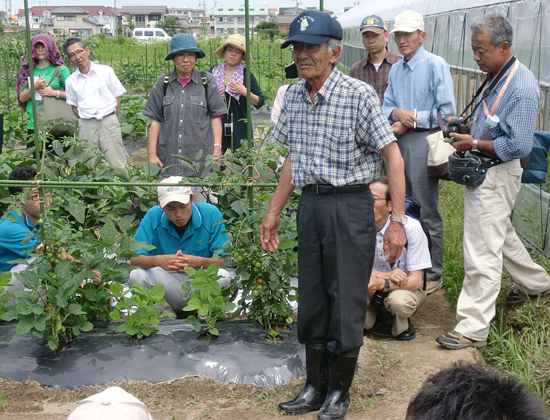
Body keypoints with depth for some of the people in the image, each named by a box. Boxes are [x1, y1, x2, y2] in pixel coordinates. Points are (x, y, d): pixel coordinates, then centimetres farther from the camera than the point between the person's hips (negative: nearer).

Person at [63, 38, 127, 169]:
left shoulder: (105, 71, 3)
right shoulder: (71, 81, 9)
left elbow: (117, 97, 7)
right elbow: (74, 106, 17)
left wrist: (111, 121, 4)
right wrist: (84, 118, 3)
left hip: (108, 121, -2)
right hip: (86, 125, 2)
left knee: (117, 165, -6)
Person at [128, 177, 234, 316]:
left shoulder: (211, 214, -9)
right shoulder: (153, 216, -6)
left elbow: (223, 260, -11)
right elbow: (134, 259, -9)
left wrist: (200, 262, -33)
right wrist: (157, 260, -31)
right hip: (166, 287, 1)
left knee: (223, 276, -32)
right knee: (136, 276, -26)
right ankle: (165, 310, 2)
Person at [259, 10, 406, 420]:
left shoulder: (359, 94, -12)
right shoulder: (294, 96, 7)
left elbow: (393, 157, -11)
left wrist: (397, 221, -16)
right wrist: (274, 212, 18)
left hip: (350, 205, -6)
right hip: (310, 203, 6)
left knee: (347, 302, 2)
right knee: (311, 299, 12)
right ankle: (315, 387, 28)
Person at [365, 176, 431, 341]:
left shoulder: (410, 227, -23)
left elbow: (416, 281, -23)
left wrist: (382, 283, -42)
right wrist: (386, 275, -31)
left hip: (405, 286, -3)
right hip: (372, 285, 3)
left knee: (400, 301, -37)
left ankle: (403, 323, 0)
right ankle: (372, 310, 7)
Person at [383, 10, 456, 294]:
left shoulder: (436, 65, -6)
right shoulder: (395, 70, 16)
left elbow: (447, 112, -11)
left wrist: (410, 120, -10)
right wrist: (397, 113, -7)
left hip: (424, 142, -7)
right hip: (398, 143, 7)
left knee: (427, 213, -2)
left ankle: (432, 274, 8)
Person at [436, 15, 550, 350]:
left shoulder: (522, 87, -21)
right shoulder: (497, 77, 9)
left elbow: (518, 146, -24)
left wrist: (473, 143, -18)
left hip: (498, 175, -10)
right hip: (483, 171, 10)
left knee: (482, 252, -7)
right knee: (502, 236, 26)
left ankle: (473, 328, -1)